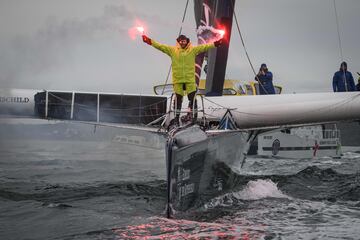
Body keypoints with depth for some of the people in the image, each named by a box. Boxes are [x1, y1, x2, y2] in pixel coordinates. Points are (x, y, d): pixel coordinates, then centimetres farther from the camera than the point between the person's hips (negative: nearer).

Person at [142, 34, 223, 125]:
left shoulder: (193, 50, 5)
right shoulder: (172, 50, 5)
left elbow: (204, 47, 1)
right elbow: (160, 46, 1)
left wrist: (215, 44, -8)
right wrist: (150, 41, -7)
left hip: (190, 79, 0)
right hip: (177, 80, 0)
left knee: (192, 98, 0)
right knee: (178, 99, 6)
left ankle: (191, 114, 16)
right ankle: (176, 117, 15)